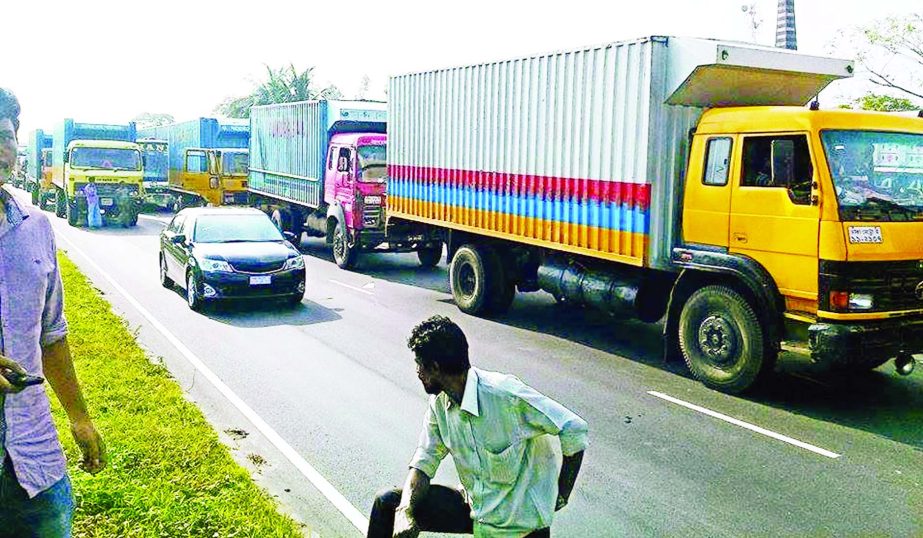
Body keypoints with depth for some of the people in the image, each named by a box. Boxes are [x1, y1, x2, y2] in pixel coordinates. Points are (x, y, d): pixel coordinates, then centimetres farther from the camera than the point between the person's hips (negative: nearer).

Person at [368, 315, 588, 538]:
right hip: (474, 507, 6)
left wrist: (560, 496, -11)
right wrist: (404, 512, -20)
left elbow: (575, 430, -21)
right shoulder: (439, 404, -3)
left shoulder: (505, 394, -26)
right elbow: (423, 465, 0)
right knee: (388, 502, -4)